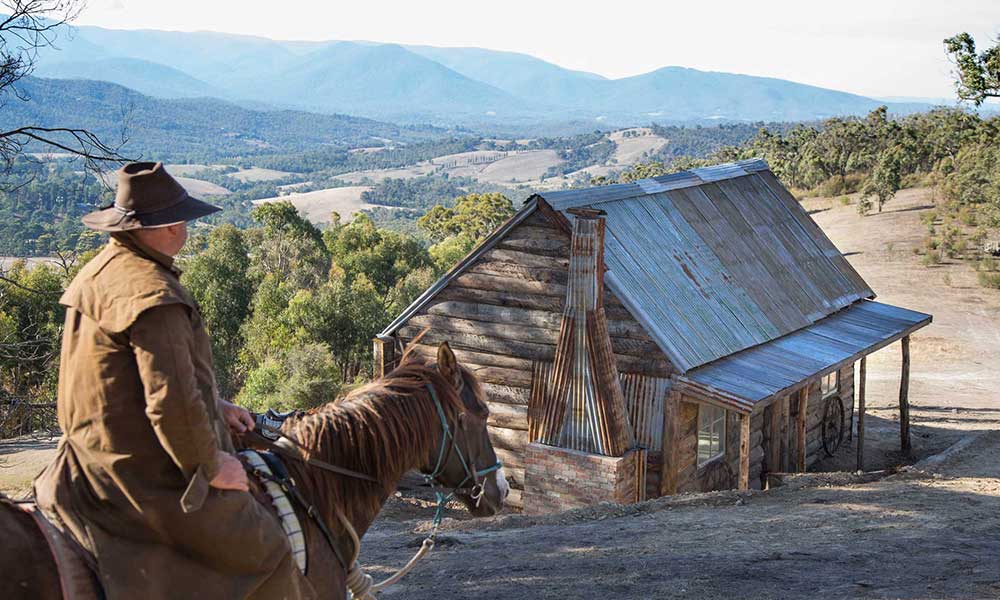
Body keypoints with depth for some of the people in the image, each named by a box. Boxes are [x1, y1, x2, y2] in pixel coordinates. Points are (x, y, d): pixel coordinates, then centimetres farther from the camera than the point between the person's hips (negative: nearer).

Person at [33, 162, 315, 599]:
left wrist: (214, 407, 16)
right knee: (266, 557, -3)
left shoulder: (100, 272, 9)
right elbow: (171, 402, -29)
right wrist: (210, 465, -14)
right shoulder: (153, 293, -24)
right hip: (147, 477, -11)